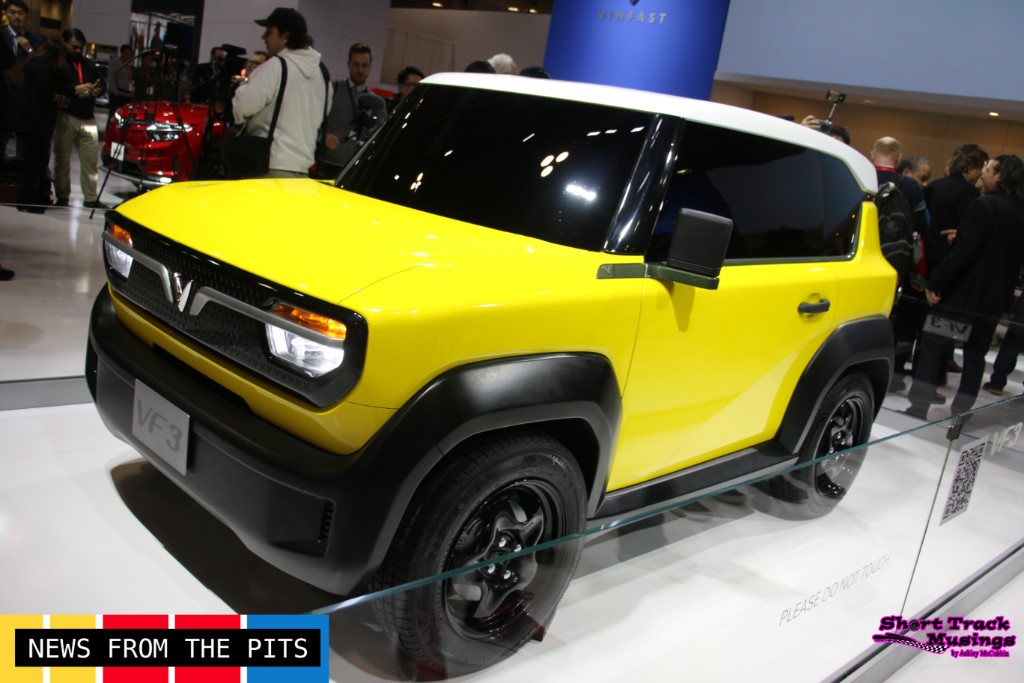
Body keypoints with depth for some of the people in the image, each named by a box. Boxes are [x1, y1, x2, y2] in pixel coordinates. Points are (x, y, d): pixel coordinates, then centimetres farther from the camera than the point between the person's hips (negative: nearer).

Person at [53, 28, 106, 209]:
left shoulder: (89, 64, 20)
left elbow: (102, 83, 21)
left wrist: (98, 90, -2)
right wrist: (75, 89, -19)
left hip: (88, 119, 5)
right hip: (65, 117, -5)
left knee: (90, 160, 3)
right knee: (62, 160, 0)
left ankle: (91, 198, 7)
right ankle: (62, 198, 7)